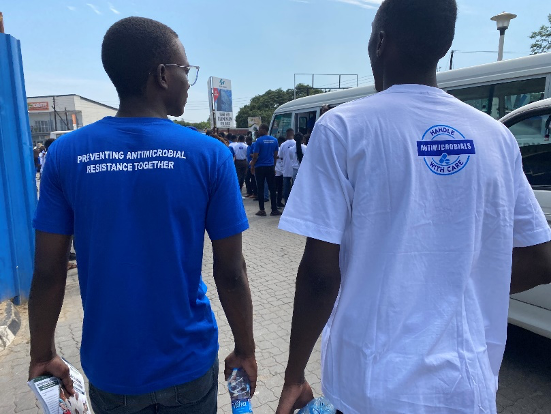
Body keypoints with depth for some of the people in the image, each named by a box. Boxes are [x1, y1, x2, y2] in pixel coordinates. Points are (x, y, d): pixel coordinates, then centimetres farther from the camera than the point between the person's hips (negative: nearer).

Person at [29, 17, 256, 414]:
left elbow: (48, 271, -5)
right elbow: (231, 273, -12)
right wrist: (245, 351, 2)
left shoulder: (66, 153, -9)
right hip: (188, 366, -1)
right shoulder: (210, 155, -15)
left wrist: (43, 355, 9)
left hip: (109, 366, 2)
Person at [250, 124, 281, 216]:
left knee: (260, 189, 4)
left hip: (260, 167, -4)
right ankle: (274, 210, 8)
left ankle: (262, 210, 7)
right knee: (272, 188, 7)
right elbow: (275, 155, 9)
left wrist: (252, 166, 2)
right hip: (270, 167, 4)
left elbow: (255, 156, -12)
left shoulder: (259, 141, -10)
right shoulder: (274, 140, 5)